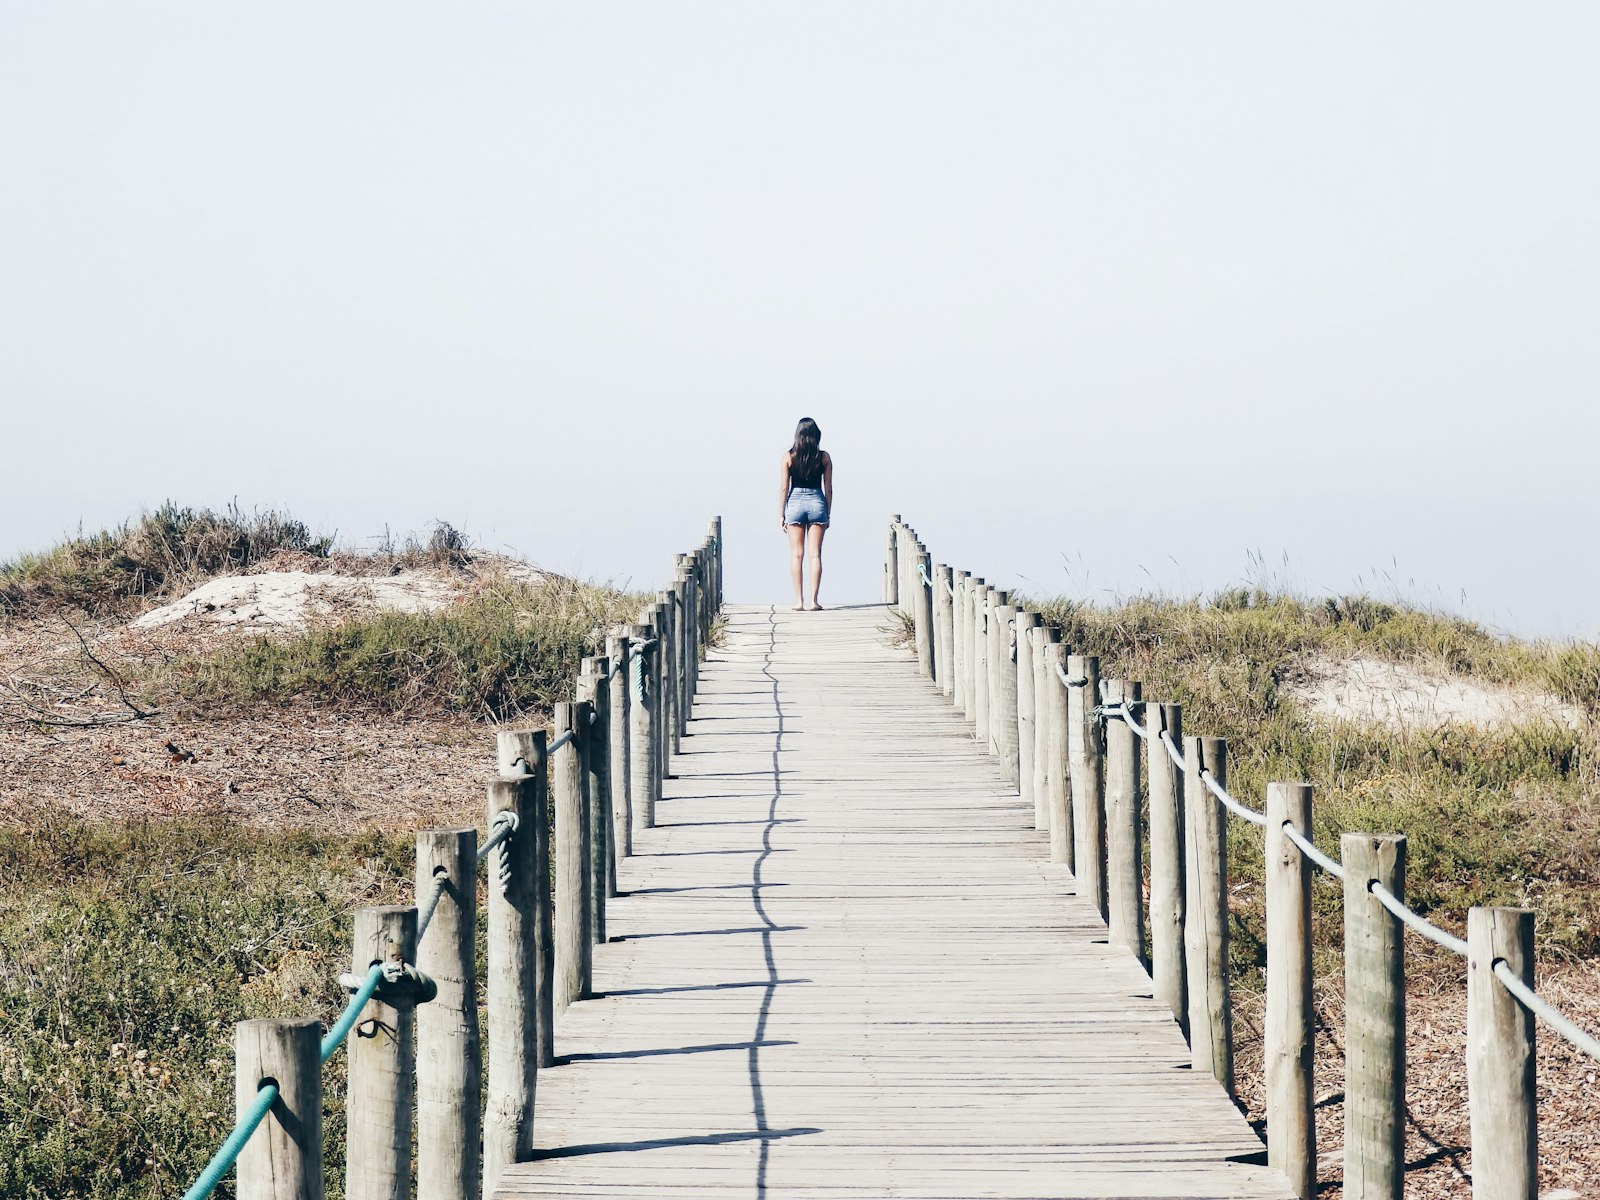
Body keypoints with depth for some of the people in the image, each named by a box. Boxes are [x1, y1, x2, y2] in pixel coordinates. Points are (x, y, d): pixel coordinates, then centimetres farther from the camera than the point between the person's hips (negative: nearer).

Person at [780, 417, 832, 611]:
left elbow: (785, 488, -2)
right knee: (815, 555, 2)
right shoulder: (824, 457, -1)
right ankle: (813, 600, -1)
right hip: (817, 502, 0)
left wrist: (782, 515, 5)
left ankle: (799, 600, 2)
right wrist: (827, 515, 11)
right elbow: (828, 489, 2)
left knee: (796, 555, 5)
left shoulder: (789, 457, -3)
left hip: (795, 502, 0)